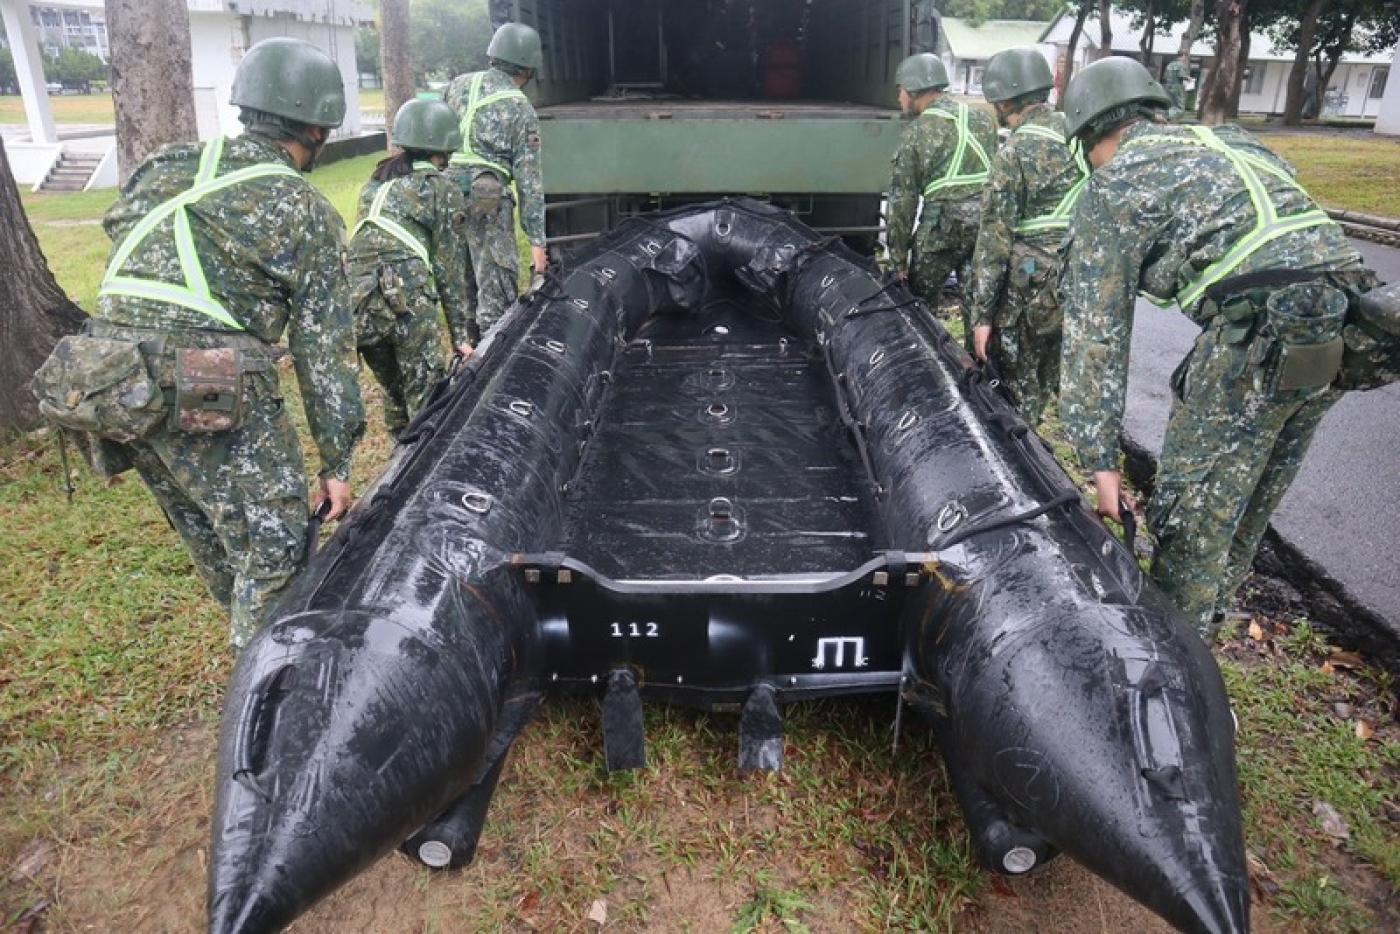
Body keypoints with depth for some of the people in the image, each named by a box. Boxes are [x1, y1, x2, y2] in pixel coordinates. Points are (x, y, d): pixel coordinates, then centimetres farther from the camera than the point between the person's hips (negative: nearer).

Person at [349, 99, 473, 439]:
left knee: (394, 389, 21)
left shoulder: (377, 182, 23)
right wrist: (462, 334, 9)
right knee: (426, 396, 3)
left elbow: (369, 244, 21)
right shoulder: (445, 191, 8)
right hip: (406, 299, -6)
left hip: (356, 297, 6)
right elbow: (450, 270, 5)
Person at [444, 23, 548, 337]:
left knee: (463, 286, 18)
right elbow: (529, 182, -4)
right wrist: (536, 240, -2)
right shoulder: (522, 111, -3)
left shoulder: (459, 84, 10)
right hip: (488, 204, -6)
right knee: (497, 295, -1)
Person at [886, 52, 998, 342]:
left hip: (944, 226, -5)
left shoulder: (917, 134, 0)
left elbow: (902, 201, -1)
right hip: (989, 221, 5)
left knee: (918, 304, 9)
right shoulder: (981, 119, 15)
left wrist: (898, 258, 3)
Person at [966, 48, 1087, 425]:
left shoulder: (1014, 154, -12)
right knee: (1046, 380, 20)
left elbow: (994, 241, -14)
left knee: (1017, 391, 8)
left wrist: (981, 316, -11)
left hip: (1032, 290, -6)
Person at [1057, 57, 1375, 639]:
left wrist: (1099, 459, 1)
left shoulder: (1112, 185, 5)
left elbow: (1095, 328, 0)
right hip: (1341, 327, 8)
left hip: (1261, 337, -8)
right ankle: (1202, 627, 39)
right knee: (1248, 510, 22)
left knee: (1187, 519, 6)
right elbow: (1298, 238, 21)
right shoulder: (1232, 142, 25)